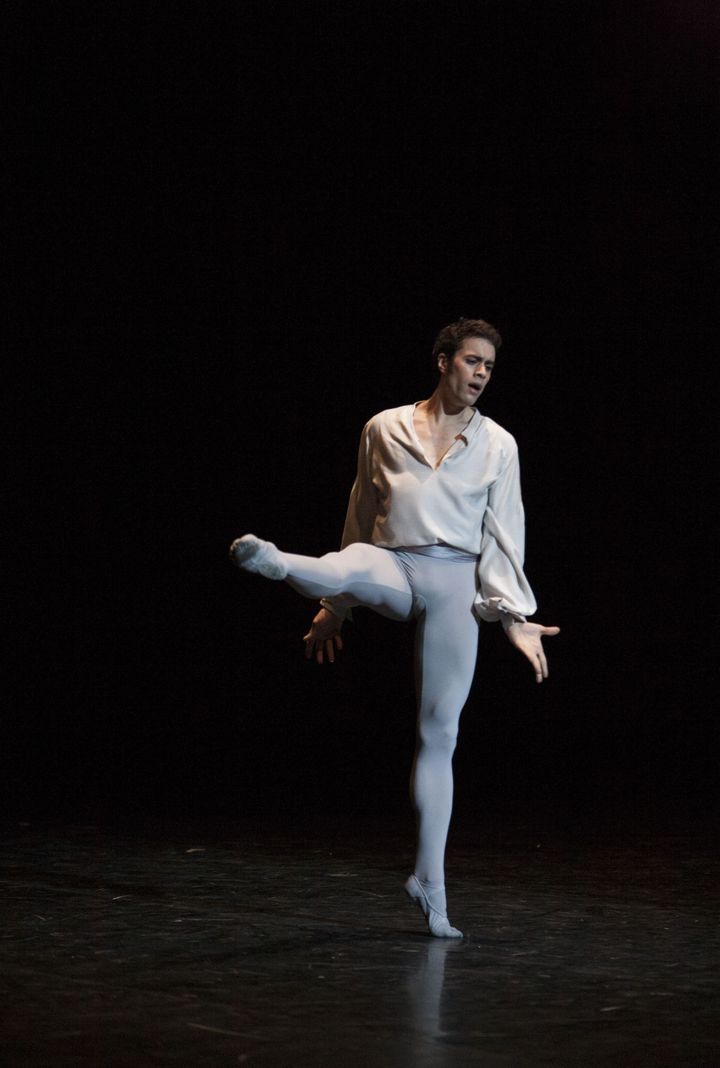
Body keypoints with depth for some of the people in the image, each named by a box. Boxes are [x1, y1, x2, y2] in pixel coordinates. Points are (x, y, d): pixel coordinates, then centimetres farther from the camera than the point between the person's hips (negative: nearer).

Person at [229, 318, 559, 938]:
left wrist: (516, 616, -5)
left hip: (455, 583, 0)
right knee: (350, 567, -38)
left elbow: (504, 537, 6)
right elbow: (362, 521, 16)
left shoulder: (497, 444, 10)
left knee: (440, 733, 1)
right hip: (391, 568, 0)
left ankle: (430, 881, 6)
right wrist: (334, 609, 18)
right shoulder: (386, 429, 10)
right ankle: (273, 562, -71)